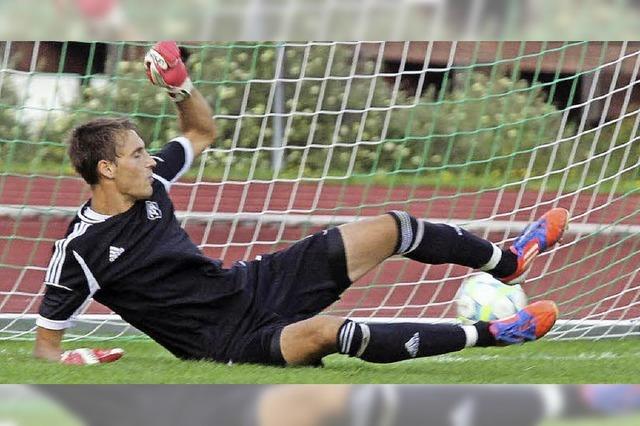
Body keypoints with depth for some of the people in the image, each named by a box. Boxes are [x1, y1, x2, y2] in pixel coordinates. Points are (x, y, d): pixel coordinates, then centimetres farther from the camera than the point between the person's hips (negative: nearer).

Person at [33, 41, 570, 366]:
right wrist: (71, 358, -32)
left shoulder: (147, 183, 2)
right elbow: (44, 344, -10)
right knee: (327, 331, -38)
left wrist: (180, 86, 0)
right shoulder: (80, 250, -18)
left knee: (389, 228, 3)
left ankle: (506, 262, 22)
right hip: (233, 340, -9)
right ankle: (489, 334, -33)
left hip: (252, 283, 9)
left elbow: (203, 131, 20)